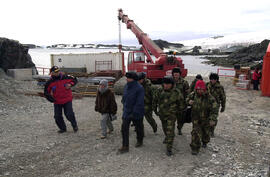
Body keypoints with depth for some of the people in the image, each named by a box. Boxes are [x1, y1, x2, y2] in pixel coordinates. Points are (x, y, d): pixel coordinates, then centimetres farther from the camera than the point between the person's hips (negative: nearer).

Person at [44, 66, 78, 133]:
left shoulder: (65, 77, -8)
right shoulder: (49, 82, -6)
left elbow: (74, 80, 8)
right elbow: (46, 93, 6)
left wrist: (70, 84, -11)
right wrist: (52, 99, -8)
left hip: (67, 100, -2)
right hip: (57, 102, 2)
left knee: (69, 115, -8)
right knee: (57, 117, 4)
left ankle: (74, 126, 20)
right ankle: (63, 128, 28)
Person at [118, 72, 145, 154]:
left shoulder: (139, 88, -20)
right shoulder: (126, 86, 1)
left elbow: (139, 103, -23)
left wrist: (134, 113, -23)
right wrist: (124, 108, 14)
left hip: (136, 113, -5)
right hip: (126, 112, 6)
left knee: (138, 128, 15)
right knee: (124, 128, 0)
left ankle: (139, 141, 40)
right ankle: (125, 147, 9)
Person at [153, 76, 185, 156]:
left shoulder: (176, 92, -16)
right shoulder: (159, 91, -8)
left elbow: (181, 104, -1)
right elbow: (155, 101, 8)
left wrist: (177, 110, 7)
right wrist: (155, 110, 14)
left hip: (171, 115, -4)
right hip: (162, 114, 4)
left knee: (170, 131, -9)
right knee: (165, 128, 25)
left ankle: (169, 148, 0)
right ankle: (167, 137, 54)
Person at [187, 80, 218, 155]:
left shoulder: (209, 98, -20)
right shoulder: (193, 95, -11)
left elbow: (214, 109, -17)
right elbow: (187, 100, 8)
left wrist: (212, 119, -22)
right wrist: (189, 102, -16)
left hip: (206, 119, 0)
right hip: (196, 118, 0)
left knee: (205, 132, 22)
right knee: (196, 133, -7)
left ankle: (205, 142, 51)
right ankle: (195, 148, 7)